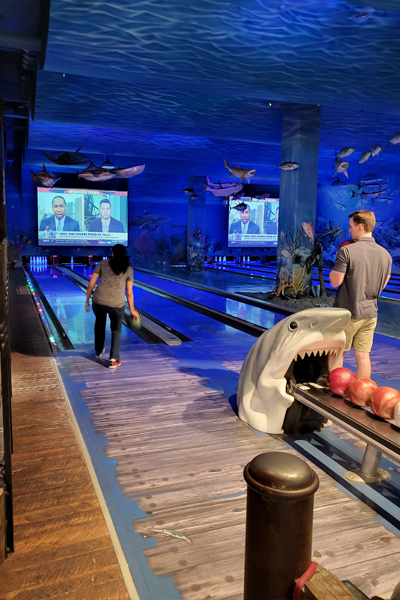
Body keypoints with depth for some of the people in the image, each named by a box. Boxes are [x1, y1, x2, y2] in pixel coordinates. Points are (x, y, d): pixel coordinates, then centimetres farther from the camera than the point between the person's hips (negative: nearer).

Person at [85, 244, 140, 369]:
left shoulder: (102, 264, 10)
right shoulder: (128, 269, 9)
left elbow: (91, 285, 7)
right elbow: (129, 293, 10)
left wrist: (87, 301, 18)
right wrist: (132, 310, 21)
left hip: (98, 302, 1)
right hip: (117, 304, -1)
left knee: (99, 323, 31)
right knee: (116, 330, 22)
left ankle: (98, 351, 48)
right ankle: (113, 360, 13)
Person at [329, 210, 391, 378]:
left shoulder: (347, 251, -16)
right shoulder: (385, 254, 3)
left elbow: (335, 282, -14)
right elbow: (383, 284, 12)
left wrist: (334, 269, 3)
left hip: (348, 312, -5)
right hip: (370, 313, 5)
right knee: (363, 356, 10)